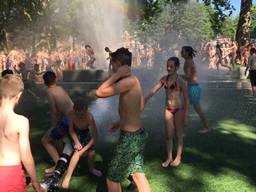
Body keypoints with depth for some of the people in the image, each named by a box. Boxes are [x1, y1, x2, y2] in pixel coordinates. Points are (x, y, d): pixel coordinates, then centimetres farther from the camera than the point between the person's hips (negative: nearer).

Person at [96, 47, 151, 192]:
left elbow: (100, 93, -24)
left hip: (130, 137, -9)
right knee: (138, 174, 20)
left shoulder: (128, 81, -21)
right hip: (138, 134, 9)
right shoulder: (134, 80, 7)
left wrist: (116, 76, -18)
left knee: (112, 180, 7)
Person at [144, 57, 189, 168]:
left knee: (178, 135, 9)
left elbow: (186, 99, -10)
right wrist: (145, 99, -6)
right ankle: (169, 157, 22)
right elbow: (154, 90, 6)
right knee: (169, 135, 9)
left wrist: (186, 116, -11)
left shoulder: (180, 81, -12)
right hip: (168, 109, 4)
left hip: (179, 109, -4)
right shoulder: (164, 79, 2)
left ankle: (178, 157, 23)